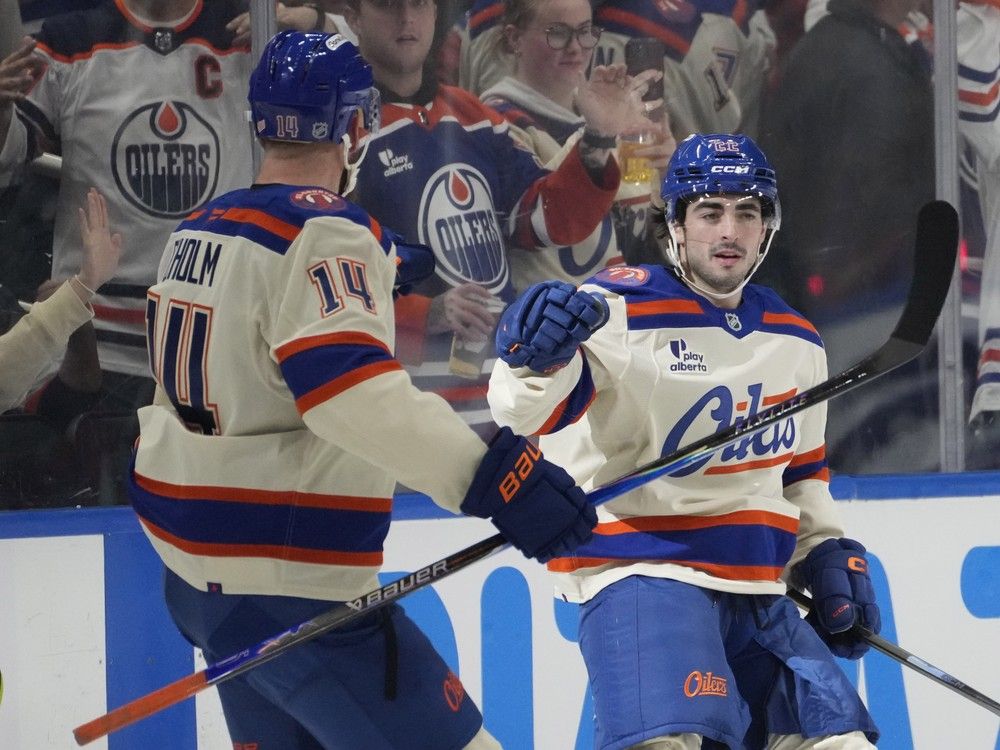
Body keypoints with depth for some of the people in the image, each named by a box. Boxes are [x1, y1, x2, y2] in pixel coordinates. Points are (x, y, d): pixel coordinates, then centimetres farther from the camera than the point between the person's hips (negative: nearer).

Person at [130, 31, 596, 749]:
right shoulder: (324, 231, -16)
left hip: (193, 565, 9)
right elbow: (349, 386, -31)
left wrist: (376, 267, 35)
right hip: (286, 586, -9)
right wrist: (489, 473, -39)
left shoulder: (198, 231, 10)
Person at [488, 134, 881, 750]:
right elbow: (532, 411, -21)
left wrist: (828, 551, 15)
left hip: (759, 592, 7)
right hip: (642, 572, -7)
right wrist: (536, 357, -41)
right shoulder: (619, 310, -9)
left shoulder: (798, 343, 14)